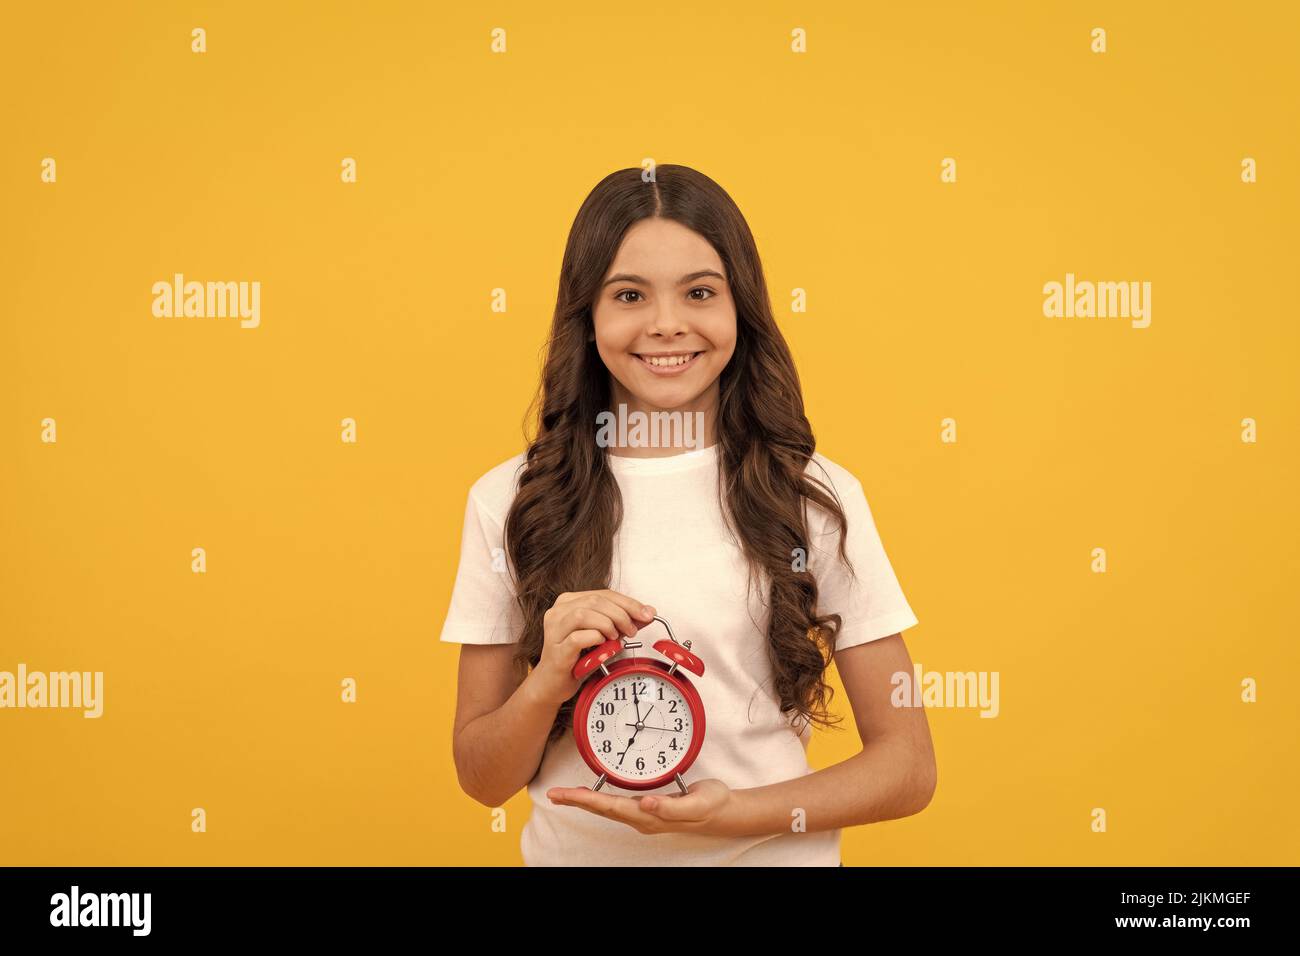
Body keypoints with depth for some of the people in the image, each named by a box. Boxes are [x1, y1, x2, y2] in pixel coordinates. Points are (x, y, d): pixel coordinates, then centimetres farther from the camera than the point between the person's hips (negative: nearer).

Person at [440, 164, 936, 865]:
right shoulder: (508, 503, -7)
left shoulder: (819, 498, -8)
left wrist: (734, 813, -20)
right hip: (574, 852, 1)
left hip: (773, 855, 0)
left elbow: (908, 767, -6)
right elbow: (481, 779, -2)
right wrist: (547, 682, -21)